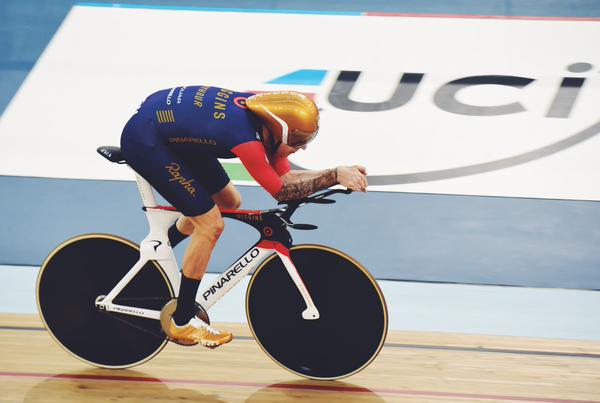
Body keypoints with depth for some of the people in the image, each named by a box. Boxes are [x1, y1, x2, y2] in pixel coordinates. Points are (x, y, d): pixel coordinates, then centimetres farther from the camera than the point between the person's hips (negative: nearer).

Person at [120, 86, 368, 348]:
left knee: (229, 203, 16)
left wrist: (341, 174, -10)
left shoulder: (263, 116, -6)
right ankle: (182, 323, 3)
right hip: (143, 139, -10)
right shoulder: (246, 138, -32)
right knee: (210, 224, -11)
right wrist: (335, 176, -25)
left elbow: (285, 177, 0)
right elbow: (282, 192, -22)